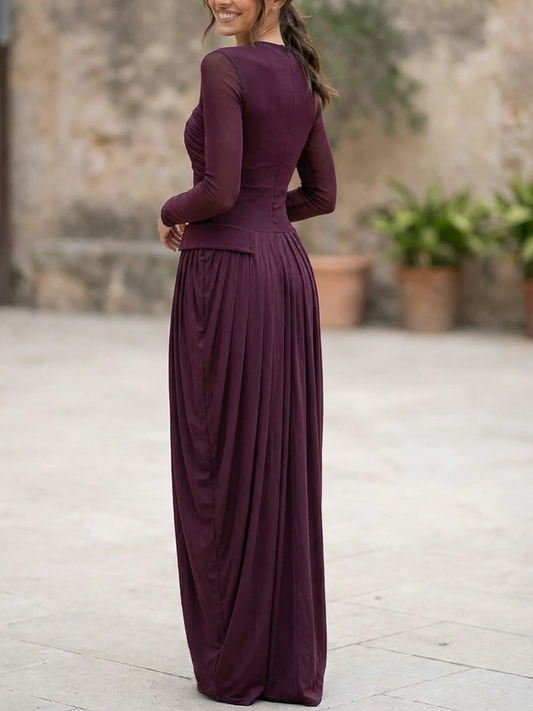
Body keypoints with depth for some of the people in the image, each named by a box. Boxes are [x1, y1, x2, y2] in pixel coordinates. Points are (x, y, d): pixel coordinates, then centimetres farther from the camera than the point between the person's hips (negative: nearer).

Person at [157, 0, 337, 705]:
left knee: (223, 464, 1)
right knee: (285, 461, 11)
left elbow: (219, 190, -20)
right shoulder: (300, 76, 12)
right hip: (287, 270, 8)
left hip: (226, 278, -8)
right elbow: (322, 194, 17)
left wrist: (173, 212, 0)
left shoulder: (223, 67, -13)